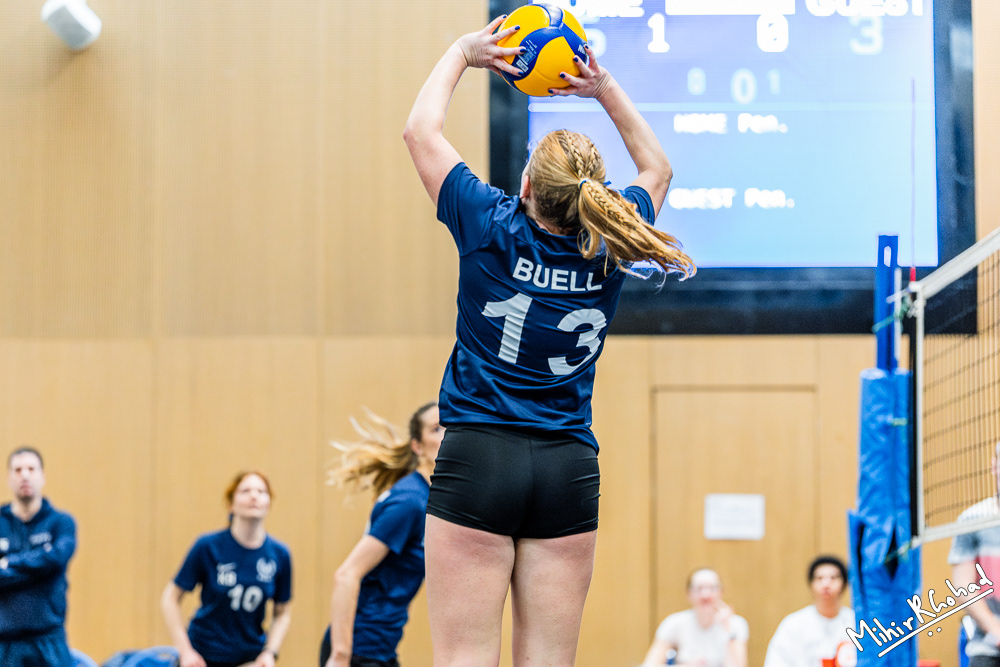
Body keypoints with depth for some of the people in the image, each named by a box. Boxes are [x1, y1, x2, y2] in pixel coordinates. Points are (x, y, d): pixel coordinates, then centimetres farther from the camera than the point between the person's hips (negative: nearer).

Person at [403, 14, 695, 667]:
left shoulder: (493, 229, -7)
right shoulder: (609, 251, 1)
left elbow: (421, 130, 6)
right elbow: (657, 168, 23)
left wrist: (463, 52, 18)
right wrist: (606, 88, 20)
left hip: (479, 461, -3)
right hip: (571, 467, 3)